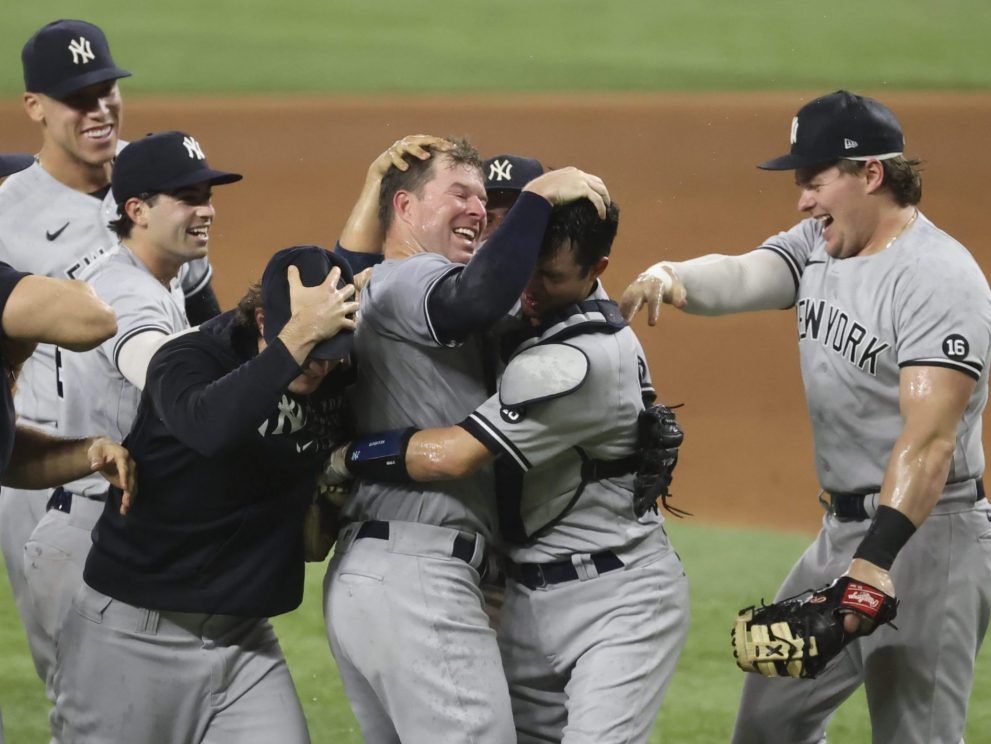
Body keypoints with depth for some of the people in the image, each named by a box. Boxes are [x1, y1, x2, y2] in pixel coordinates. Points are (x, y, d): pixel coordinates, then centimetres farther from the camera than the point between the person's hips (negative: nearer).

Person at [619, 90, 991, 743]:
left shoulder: (938, 278, -17)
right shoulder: (817, 245, 9)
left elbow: (930, 436, -27)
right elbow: (742, 277, -9)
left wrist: (880, 555, -38)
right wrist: (670, 276, -32)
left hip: (925, 534, -9)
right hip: (843, 530, 9)